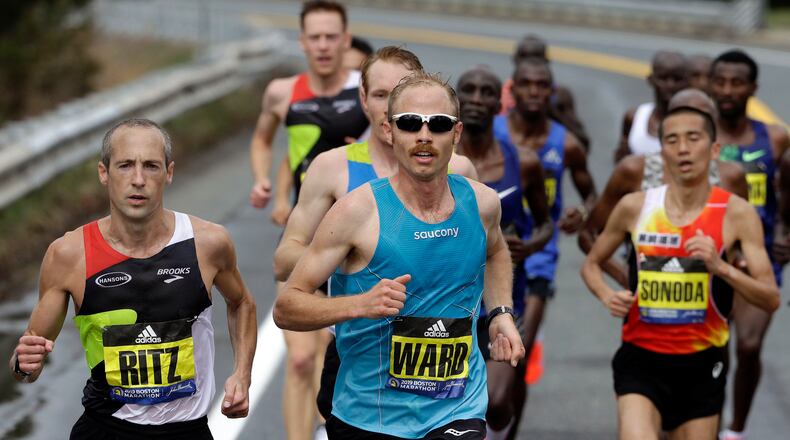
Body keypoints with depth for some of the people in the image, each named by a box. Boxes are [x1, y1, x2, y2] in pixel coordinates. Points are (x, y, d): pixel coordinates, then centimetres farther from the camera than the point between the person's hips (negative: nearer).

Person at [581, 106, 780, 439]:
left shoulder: (736, 213, -5)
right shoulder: (634, 207, -1)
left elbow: (771, 300, -7)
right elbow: (591, 265, 15)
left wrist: (720, 267, -23)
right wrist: (607, 296, -6)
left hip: (702, 364, 1)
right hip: (641, 359, -1)